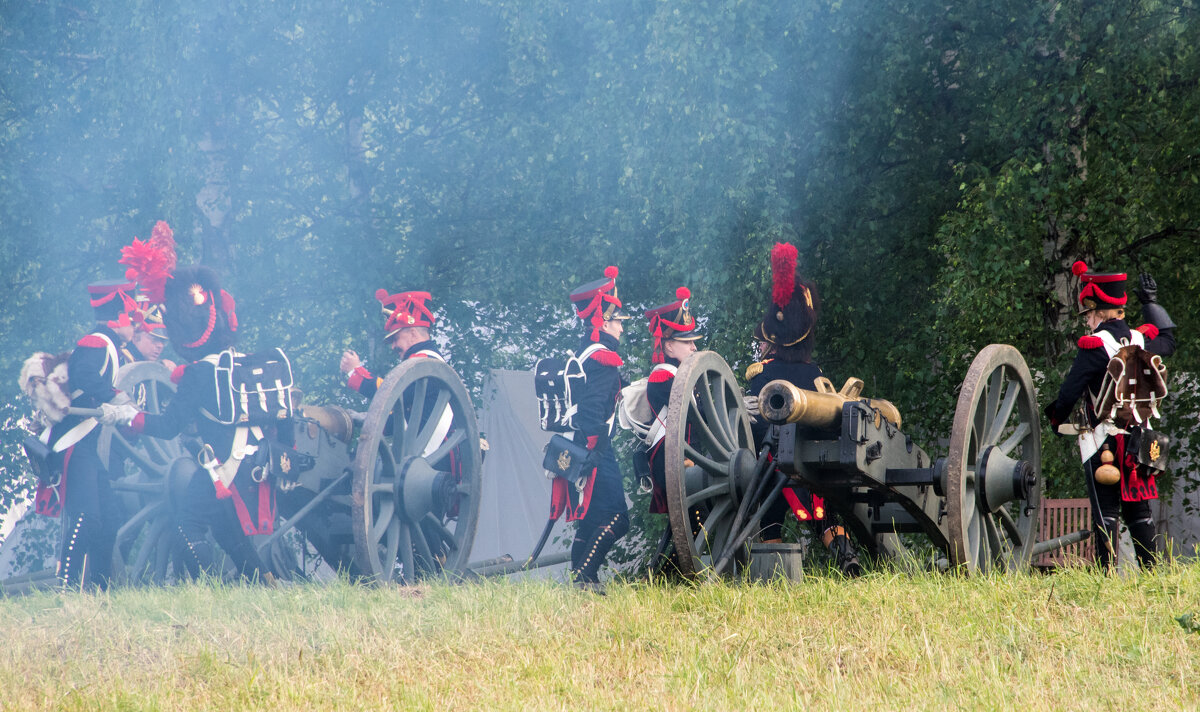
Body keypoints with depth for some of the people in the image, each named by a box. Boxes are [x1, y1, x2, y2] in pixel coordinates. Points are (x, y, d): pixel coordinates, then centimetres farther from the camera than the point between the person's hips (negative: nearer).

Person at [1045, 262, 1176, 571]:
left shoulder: (1095, 345, -13)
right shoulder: (1140, 340, 7)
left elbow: (1071, 390, -11)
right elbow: (1168, 340, 30)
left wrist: (1057, 417, 8)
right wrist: (1151, 302, 40)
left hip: (1104, 442, -6)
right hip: (1139, 438, 6)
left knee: (1105, 511, -5)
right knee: (1139, 510, 11)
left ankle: (1107, 571, -8)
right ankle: (1150, 570, 9)